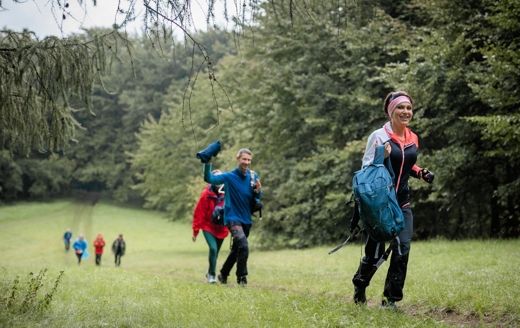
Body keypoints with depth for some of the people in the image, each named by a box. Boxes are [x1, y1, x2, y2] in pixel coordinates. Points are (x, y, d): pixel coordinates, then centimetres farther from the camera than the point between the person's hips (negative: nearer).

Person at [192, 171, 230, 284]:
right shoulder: (206, 194, -11)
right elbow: (199, 213, -8)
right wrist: (195, 231, -7)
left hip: (221, 228, 3)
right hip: (208, 227, -3)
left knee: (216, 252, 12)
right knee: (213, 248, -20)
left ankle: (210, 273, 33)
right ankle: (212, 275, -7)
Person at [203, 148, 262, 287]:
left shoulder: (253, 177, 2)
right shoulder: (229, 176, -9)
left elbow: (256, 199, 10)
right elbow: (209, 178, -19)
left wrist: (258, 191, -12)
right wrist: (207, 163, -29)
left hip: (246, 219, 6)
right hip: (233, 218, -6)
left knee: (236, 250, 18)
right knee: (243, 246, -23)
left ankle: (223, 274, 36)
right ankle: (242, 277, -10)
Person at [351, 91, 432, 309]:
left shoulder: (413, 139, 9)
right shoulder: (379, 136, -9)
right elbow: (366, 169, -8)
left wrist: (420, 173, 5)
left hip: (402, 203, 5)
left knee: (402, 249, -5)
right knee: (374, 251, 2)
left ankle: (391, 298, 5)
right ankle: (359, 287, 29)